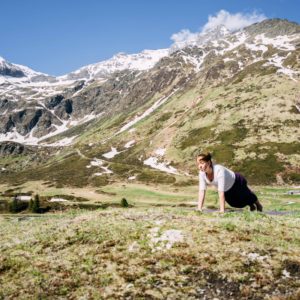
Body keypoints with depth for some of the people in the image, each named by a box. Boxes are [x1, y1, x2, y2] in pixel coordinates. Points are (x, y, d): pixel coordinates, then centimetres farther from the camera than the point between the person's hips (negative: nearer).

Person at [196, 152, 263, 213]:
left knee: (248, 198, 24)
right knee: (236, 204, 26)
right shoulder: (202, 173, -26)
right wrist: (199, 209, -29)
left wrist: (222, 211, -44)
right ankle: (251, 206, 59)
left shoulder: (219, 170, -44)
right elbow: (202, 191, -24)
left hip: (237, 182, -5)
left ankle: (258, 205, 59)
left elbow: (221, 192, -44)